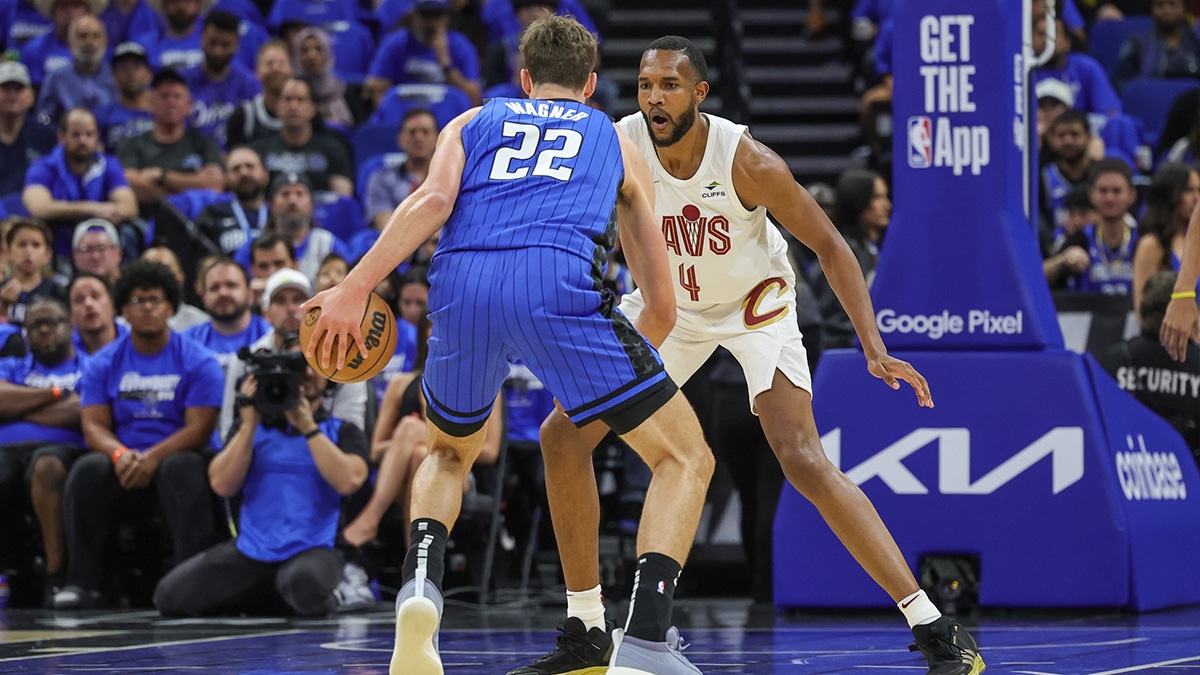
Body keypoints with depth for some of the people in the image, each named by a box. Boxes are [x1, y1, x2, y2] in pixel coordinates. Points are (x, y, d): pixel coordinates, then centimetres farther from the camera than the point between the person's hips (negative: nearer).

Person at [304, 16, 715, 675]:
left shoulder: (474, 122, 31)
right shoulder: (617, 141, 32)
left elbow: (434, 200, 6)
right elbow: (662, 306, 30)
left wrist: (354, 288, 1)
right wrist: (632, 359, 50)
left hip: (461, 283, 2)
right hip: (558, 281, -2)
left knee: (449, 452, 31)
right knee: (686, 458, 11)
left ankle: (420, 580, 1)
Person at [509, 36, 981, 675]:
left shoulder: (747, 161, -30)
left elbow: (829, 246, -20)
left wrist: (874, 348, -28)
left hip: (754, 303, -4)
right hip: (667, 303, 4)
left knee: (803, 459, -22)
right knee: (562, 436, -5)